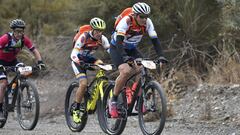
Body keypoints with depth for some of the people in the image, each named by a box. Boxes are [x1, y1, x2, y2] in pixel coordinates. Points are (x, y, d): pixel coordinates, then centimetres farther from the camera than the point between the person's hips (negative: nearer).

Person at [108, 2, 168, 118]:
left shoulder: (147, 23, -17)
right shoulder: (126, 21, -30)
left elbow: (155, 40, -18)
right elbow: (119, 41, -39)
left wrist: (161, 57, -32)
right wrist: (125, 58, -53)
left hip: (132, 49, 5)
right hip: (116, 49, -5)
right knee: (126, 71, -30)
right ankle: (113, 101, -15)